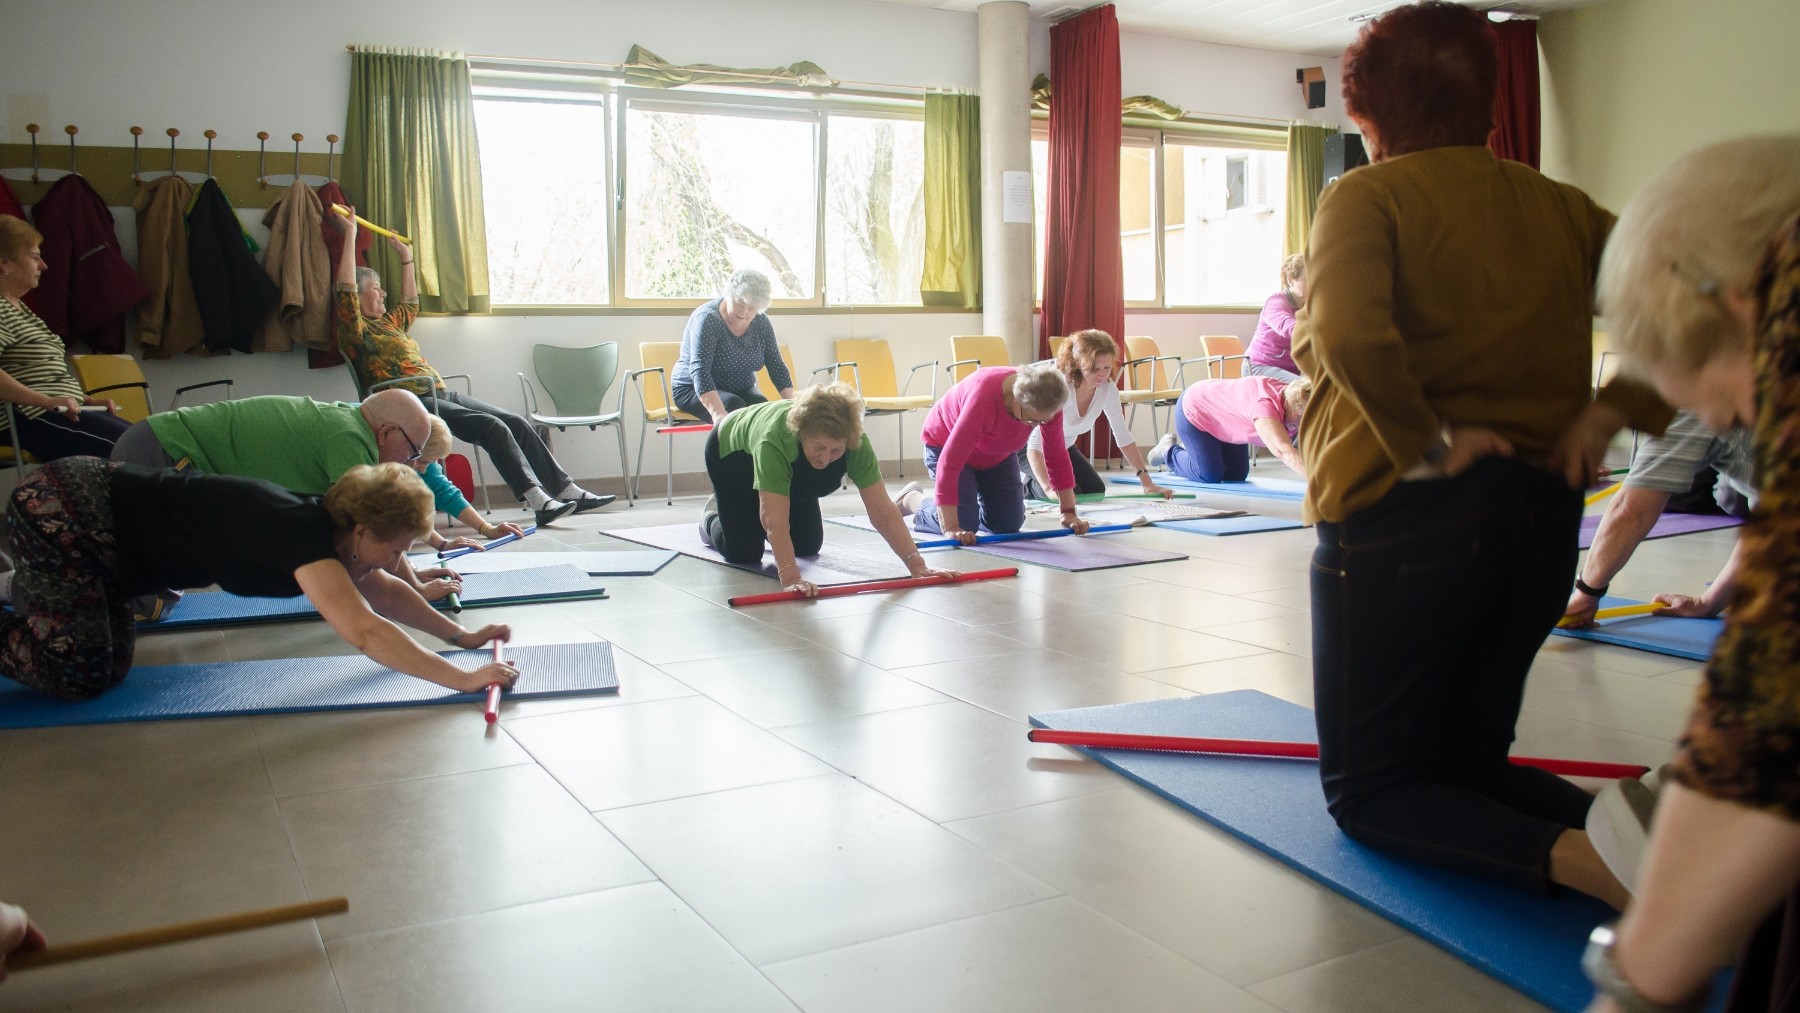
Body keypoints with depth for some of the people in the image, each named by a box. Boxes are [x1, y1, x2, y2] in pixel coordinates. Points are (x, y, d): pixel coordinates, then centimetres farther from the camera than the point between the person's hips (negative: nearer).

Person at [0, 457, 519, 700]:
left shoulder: (323, 524, -1)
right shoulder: (306, 537, -28)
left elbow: (383, 590, 15)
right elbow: (365, 632, -40)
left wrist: (460, 635, 8)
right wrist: (463, 679, -40)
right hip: (58, 515, -9)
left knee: (112, 666, 15)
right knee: (80, 677, -12)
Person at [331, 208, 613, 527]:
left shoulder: (389, 324, 26)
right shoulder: (356, 330, 0)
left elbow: (410, 303, 44)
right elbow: (346, 288, -13)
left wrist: (406, 256, 46)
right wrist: (350, 234, -10)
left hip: (442, 394, 9)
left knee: (517, 423, -3)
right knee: (493, 428, -28)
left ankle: (566, 491, -5)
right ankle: (538, 501, -37)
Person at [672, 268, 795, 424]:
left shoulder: (761, 322, -2)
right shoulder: (708, 319, -20)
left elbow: (776, 366, 0)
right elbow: (699, 371, -31)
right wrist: (718, 414, -45)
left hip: (740, 390, 5)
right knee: (734, 406, -35)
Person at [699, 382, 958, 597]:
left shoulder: (855, 442, -36)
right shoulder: (774, 440, -48)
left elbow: (883, 511, -35)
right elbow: (775, 519, -51)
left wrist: (916, 565, -42)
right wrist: (789, 578, -61)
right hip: (732, 453, -4)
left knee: (808, 547, 4)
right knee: (744, 552, -7)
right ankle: (711, 519, 25)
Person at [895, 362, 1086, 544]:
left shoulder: (1047, 403, -27)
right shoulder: (983, 397, -43)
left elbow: (1058, 456, -15)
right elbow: (949, 461, -44)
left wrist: (1069, 512, -16)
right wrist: (950, 529, -46)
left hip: (998, 454, 5)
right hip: (946, 444, -5)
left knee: (1008, 525, -1)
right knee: (965, 524, -19)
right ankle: (912, 499, 9)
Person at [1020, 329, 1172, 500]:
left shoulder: (1108, 389, -18)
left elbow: (1124, 438, -9)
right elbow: (1035, 443, -40)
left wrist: (1147, 482, -17)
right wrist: (1049, 489, -53)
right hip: (1025, 447, -6)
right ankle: (1025, 486, 7)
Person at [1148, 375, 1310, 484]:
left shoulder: (1297, 400, -20)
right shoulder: (1264, 405, -44)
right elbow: (1283, 450, -59)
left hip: (1224, 415, 8)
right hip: (1192, 411, -8)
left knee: (1237, 475, 10)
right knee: (1210, 475, -8)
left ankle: (1188, 448, 33)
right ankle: (1168, 451, 19)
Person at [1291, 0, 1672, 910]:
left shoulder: (1368, 196, -8)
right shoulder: (1556, 208, 9)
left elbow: (1350, 333, -28)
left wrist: (1427, 444, -17)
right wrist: (1606, 413, 0)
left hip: (1401, 517, -6)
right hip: (1540, 523, 7)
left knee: (1368, 789, 8)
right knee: (1469, 764, 22)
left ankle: (1568, 855, -16)